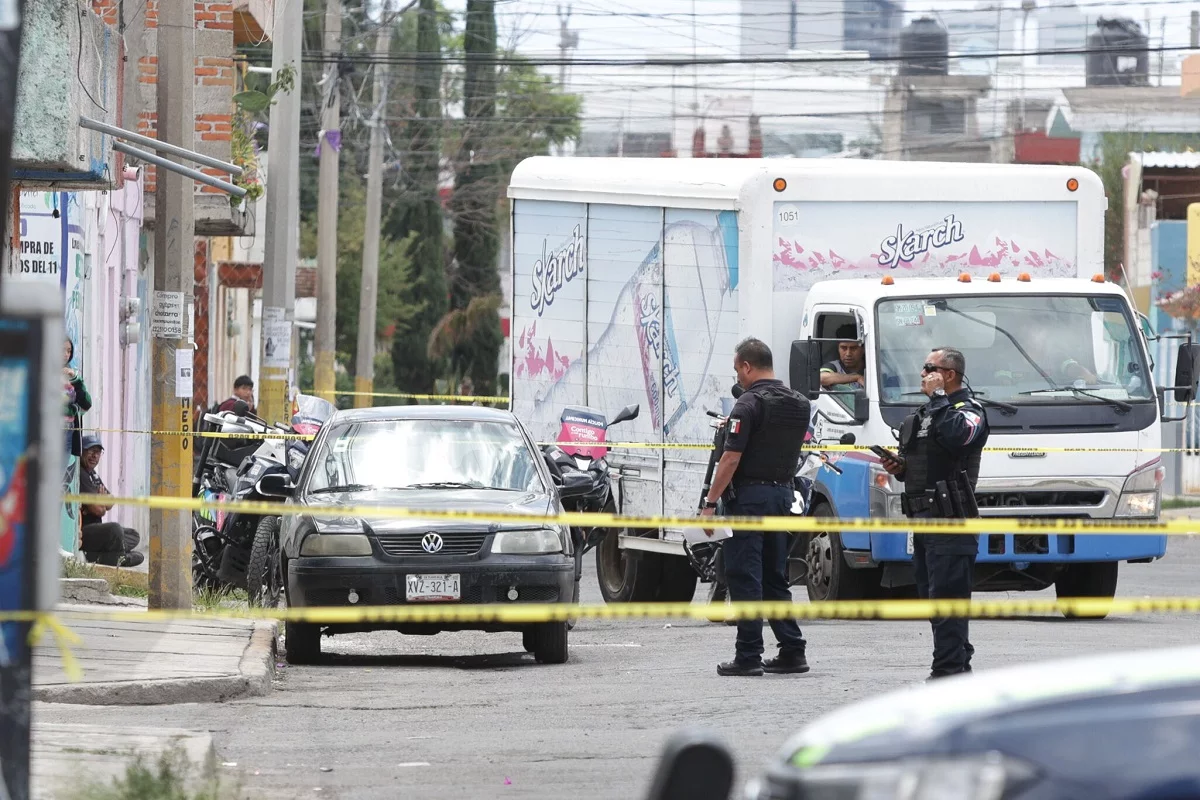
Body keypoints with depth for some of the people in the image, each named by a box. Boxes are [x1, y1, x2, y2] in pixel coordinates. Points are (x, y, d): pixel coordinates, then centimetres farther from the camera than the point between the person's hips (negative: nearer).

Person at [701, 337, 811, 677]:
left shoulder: (750, 404, -13)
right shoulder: (799, 404, 10)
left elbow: (731, 458, -17)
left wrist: (710, 501, -13)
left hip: (750, 495, -8)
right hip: (783, 493, 8)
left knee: (744, 576, -4)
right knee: (775, 577, 15)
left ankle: (748, 656, -6)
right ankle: (792, 652, 11)